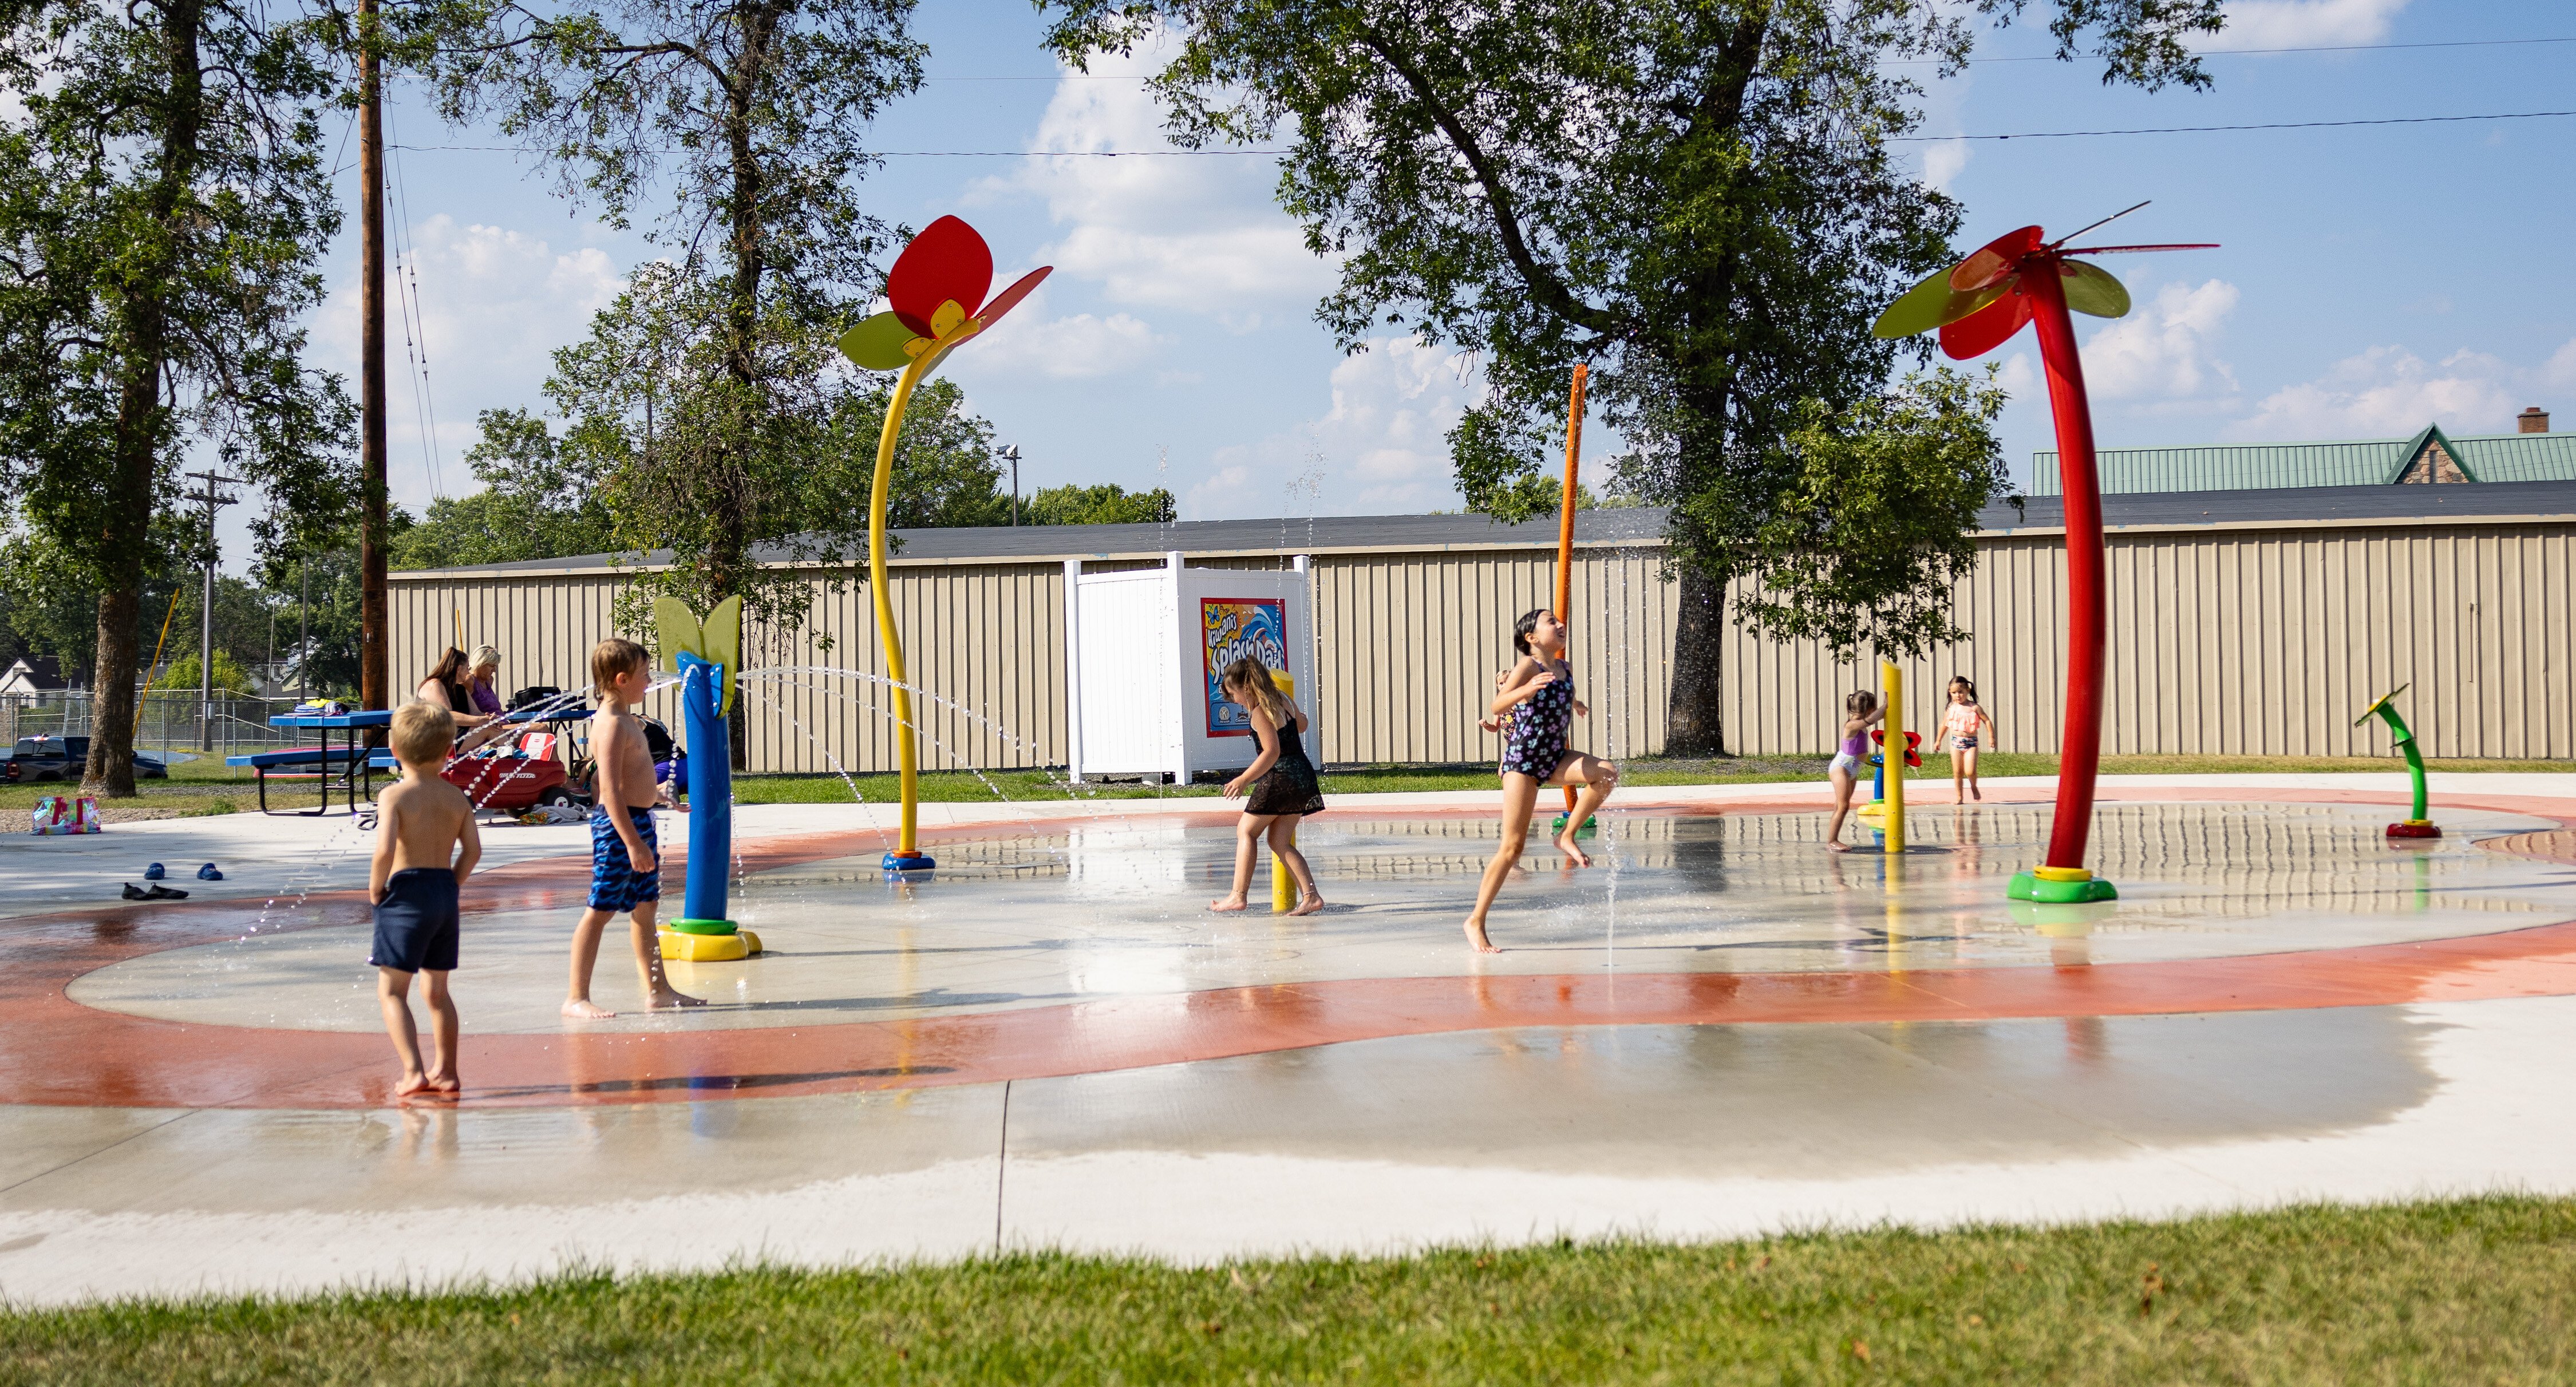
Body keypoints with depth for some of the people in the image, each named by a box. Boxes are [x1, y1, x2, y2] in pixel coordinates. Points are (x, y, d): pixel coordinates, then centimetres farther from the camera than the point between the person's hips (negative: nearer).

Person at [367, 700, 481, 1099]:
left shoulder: (394, 796, -10)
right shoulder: (457, 797, 5)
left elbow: (385, 850, -21)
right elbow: (473, 850, 3)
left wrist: (376, 888, -7)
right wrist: (450, 886, 14)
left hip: (406, 892, -6)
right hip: (445, 893, 6)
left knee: (391, 991, -1)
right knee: (437, 990, 17)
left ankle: (413, 1071, -14)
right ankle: (445, 1071, 22)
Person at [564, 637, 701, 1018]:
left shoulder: (625, 720, 14)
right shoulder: (612, 725, -18)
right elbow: (610, 789, -24)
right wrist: (632, 842, -27)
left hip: (638, 820, 11)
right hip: (618, 824, -10)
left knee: (645, 906, 14)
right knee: (601, 909, -6)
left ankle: (658, 990, 22)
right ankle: (577, 997, -1)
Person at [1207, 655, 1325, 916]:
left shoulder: (1260, 711, -15)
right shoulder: (1284, 701, 11)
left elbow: (1272, 751, -22)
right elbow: (1301, 724, 29)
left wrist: (1243, 780, -21)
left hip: (1280, 777, -9)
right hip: (1302, 775, 9)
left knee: (1246, 831, 5)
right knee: (1280, 842, 10)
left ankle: (1238, 896, 1)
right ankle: (1311, 895, -1)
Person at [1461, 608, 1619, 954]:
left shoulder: (1565, 669, 7)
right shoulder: (1528, 667, -14)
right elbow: (1498, 707, -29)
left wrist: (1576, 704, 47)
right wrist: (1527, 689, -44)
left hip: (1554, 757, 6)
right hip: (1522, 760, -6)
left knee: (1607, 773, -21)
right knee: (1513, 846, -9)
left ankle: (1567, 837, -3)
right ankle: (1476, 922, -1)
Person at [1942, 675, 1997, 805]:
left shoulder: (1974, 707, -5)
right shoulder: (1951, 709, 4)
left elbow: (1987, 721, -2)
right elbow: (1944, 725, 17)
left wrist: (1991, 736, -9)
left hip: (1971, 742, -3)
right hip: (1956, 741, 3)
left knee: (1970, 771, -12)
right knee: (1957, 772, 3)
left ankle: (1974, 787, 20)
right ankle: (1959, 798, 13)